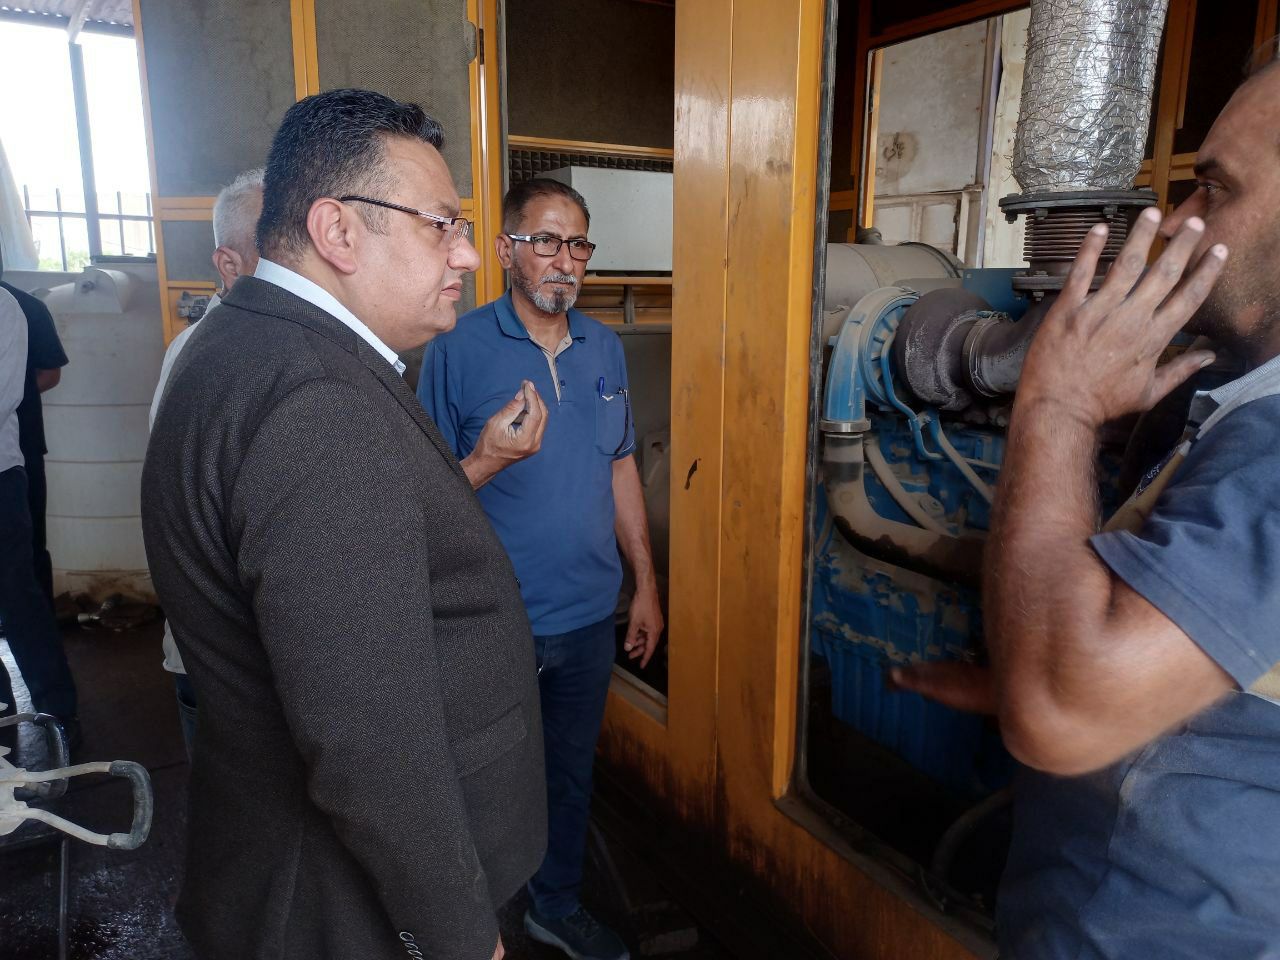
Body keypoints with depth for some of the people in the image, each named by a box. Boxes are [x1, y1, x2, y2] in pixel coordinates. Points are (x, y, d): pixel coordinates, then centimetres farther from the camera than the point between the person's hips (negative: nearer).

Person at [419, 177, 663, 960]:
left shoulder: (604, 347, 3)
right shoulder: (459, 349, -11)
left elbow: (621, 469, 9)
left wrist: (646, 583, 9)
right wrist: (486, 461, -28)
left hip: (589, 615, 5)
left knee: (573, 771, 20)